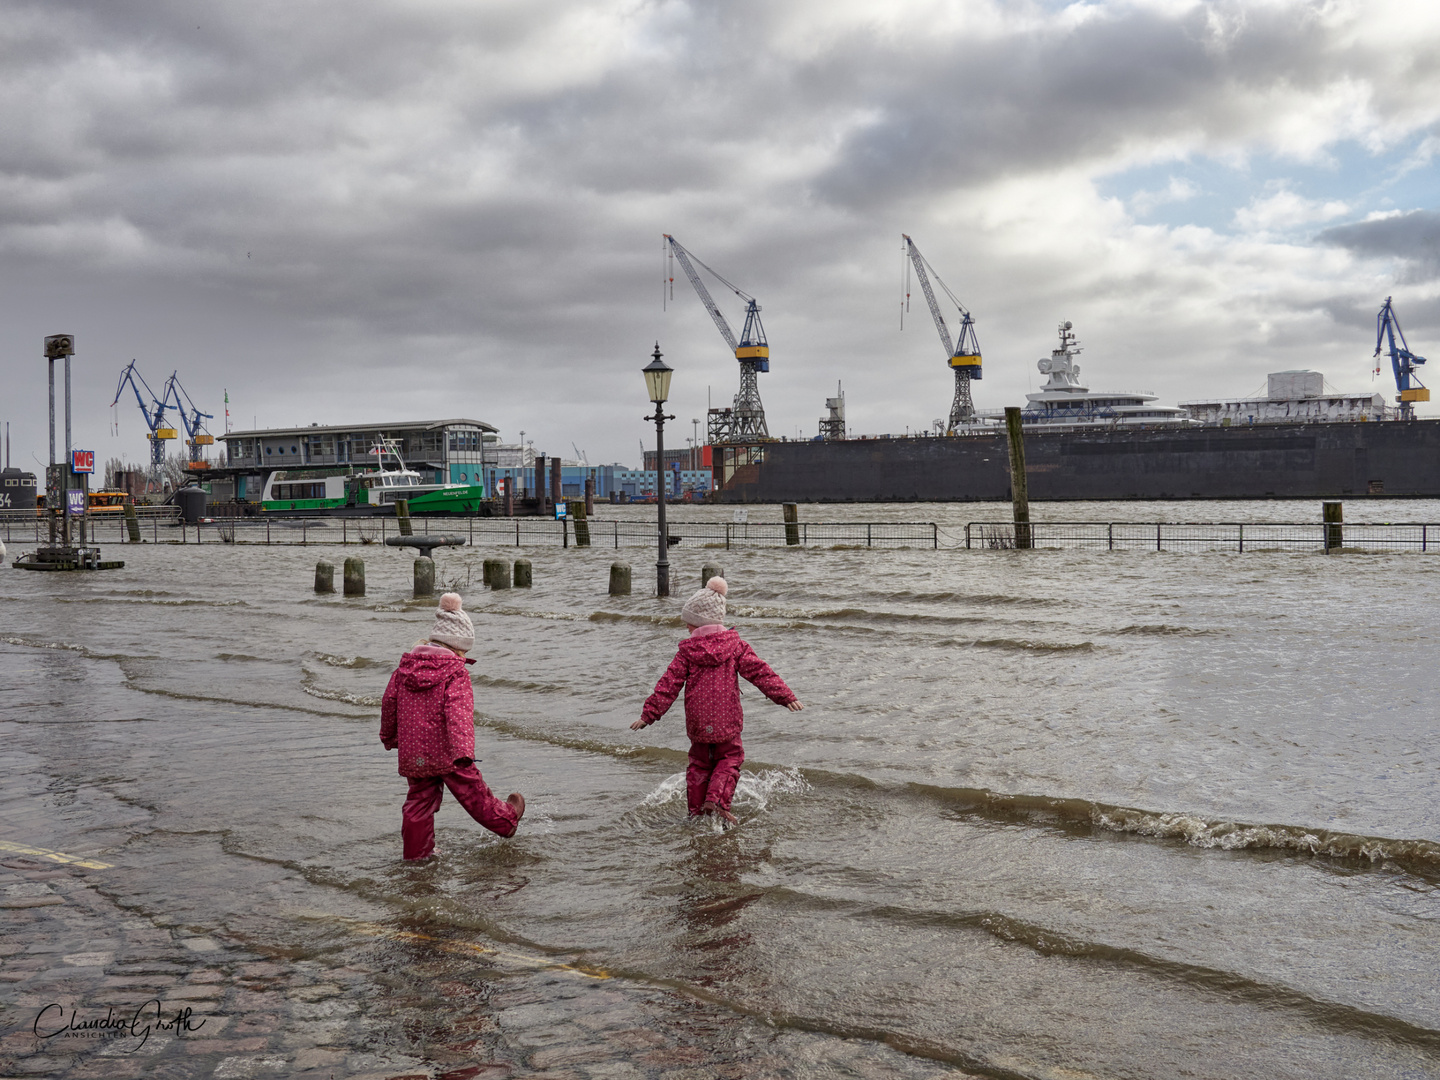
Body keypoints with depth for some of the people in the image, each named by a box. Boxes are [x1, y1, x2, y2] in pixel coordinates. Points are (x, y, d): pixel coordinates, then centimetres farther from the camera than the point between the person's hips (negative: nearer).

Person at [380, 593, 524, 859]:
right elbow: (459, 714, -24)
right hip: (447, 754, -5)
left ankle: (416, 852, 18)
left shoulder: (405, 667, 7)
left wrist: (389, 737, 30)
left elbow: (389, 702, 15)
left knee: (420, 799, 14)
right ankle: (507, 820, 32)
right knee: (473, 793, 11)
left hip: (412, 754, 5)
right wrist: (464, 752, -30)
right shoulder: (456, 673, -13)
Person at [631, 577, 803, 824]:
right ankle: (717, 799, -6)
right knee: (729, 758, 14)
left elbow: (669, 685, -3)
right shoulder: (735, 646, -1)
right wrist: (785, 696, -4)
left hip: (698, 721, 1)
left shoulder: (687, 652, -2)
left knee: (699, 764, 16)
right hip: (727, 720, -1)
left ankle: (697, 810, 18)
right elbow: (760, 672, -5)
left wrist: (649, 713, 1)